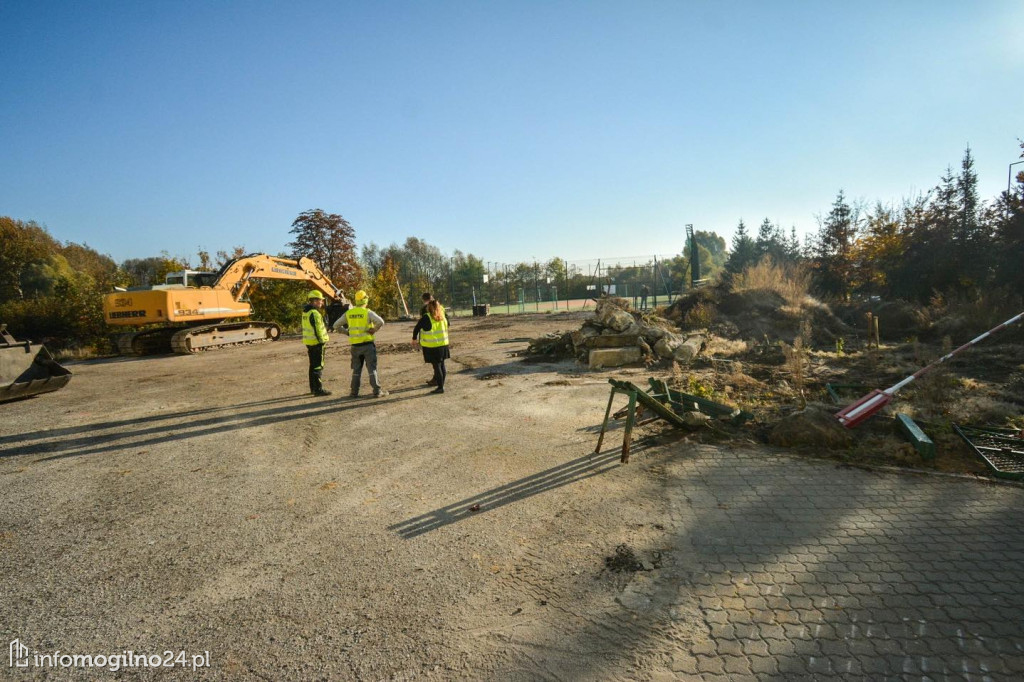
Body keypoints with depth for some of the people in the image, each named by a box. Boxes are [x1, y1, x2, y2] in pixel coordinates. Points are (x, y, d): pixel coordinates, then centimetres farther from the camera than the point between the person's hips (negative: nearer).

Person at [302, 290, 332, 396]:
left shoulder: (306, 312, 12)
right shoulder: (314, 313, -18)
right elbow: (318, 330, -20)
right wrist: (322, 342, -16)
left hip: (309, 342, 10)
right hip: (317, 343, -10)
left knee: (313, 366, 17)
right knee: (318, 366, -4)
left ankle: (313, 388, 25)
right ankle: (318, 389, -1)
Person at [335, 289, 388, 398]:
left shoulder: (348, 313, 5)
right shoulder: (367, 312, -9)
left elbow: (336, 325, 12)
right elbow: (381, 322, -23)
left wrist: (347, 332, 13)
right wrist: (374, 330, -9)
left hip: (355, 345, 4)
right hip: (367, 344, -4)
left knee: (356, 369, 14)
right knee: (372, 368, 1)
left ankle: (354, 392, 17)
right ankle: (377, 391, 2)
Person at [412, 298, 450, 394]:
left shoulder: (426, 317, -11)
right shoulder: (443, 316, 4)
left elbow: (416, 328, -6)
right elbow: (447, 325, 15)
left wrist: (414, 339, 8)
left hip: (432, 346, -5)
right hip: (443, 344, 6)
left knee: (437, 366, -1)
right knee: (442, 365, 13)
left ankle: (440, 387, 3)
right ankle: (441, 384, 23)